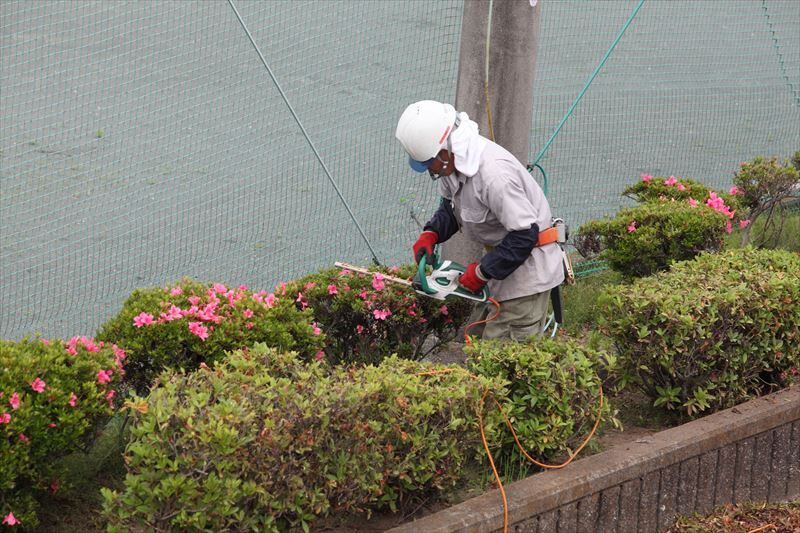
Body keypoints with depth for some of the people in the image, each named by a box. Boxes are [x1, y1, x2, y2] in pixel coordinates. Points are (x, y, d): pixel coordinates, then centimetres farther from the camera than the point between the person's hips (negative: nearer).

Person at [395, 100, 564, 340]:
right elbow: (450, 207, 14)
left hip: (528, 266, -10)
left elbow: (525, 234, -29)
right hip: (502, 258, 10)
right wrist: (430, 235, -6)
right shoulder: (454, 160, -4)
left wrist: (483, 272, -21)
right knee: (478, 337, 13)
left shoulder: (494, 174, -32)